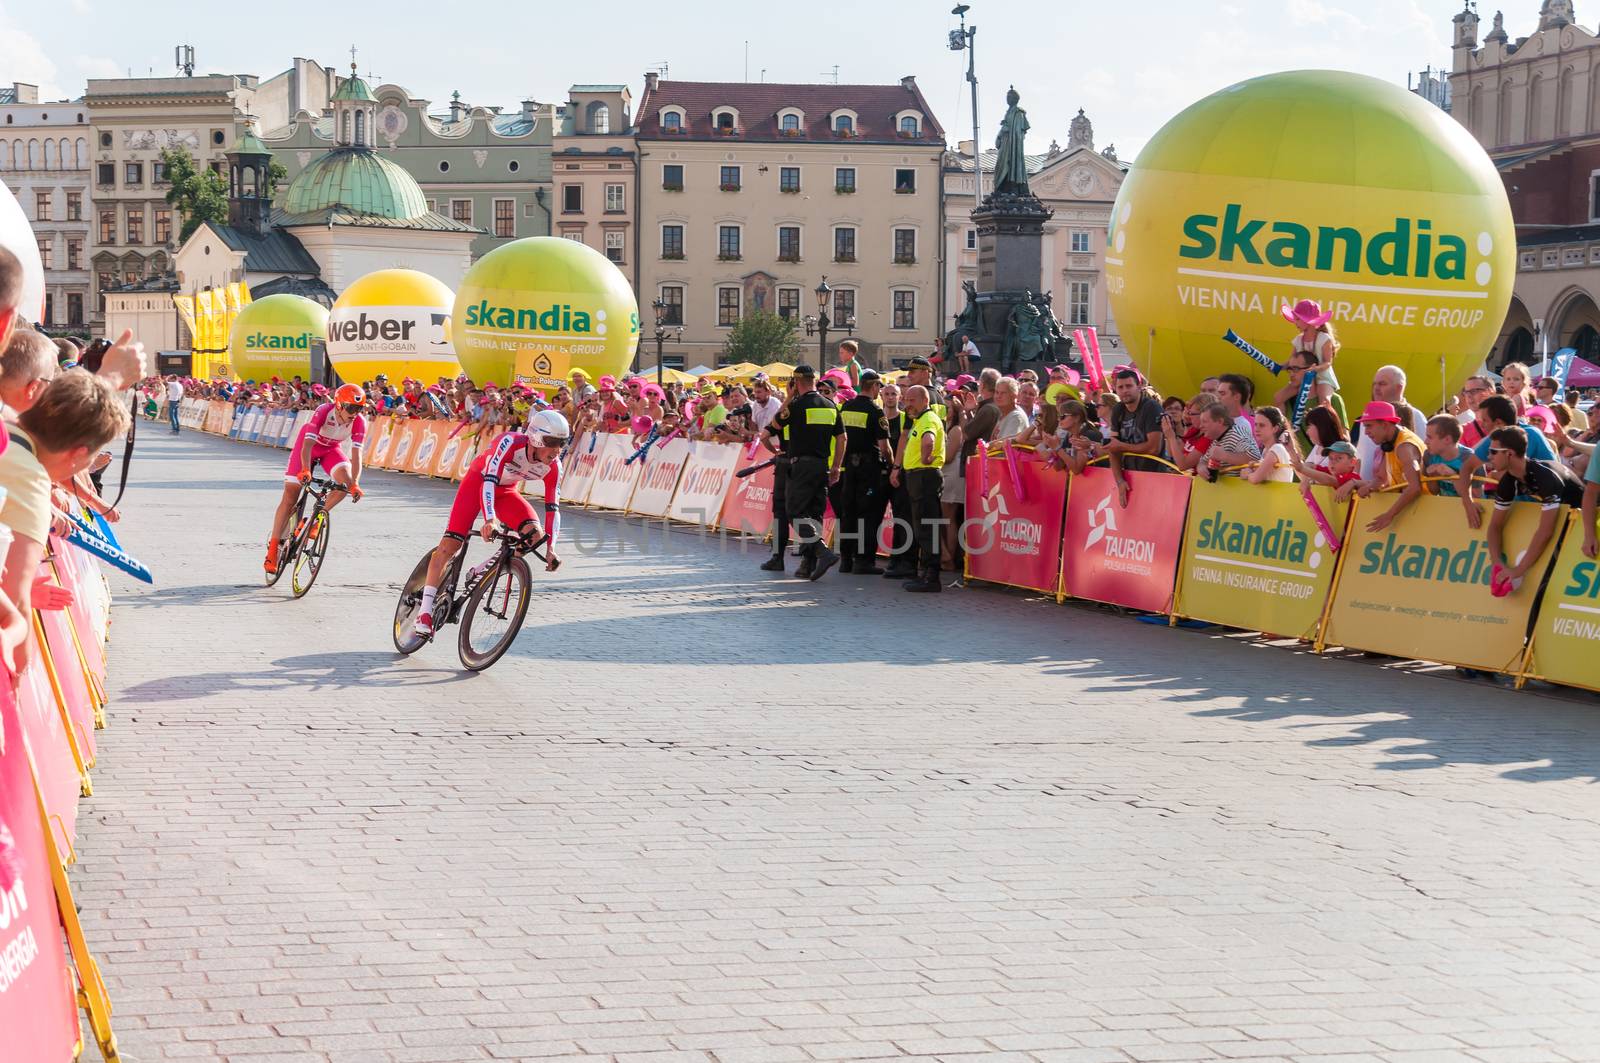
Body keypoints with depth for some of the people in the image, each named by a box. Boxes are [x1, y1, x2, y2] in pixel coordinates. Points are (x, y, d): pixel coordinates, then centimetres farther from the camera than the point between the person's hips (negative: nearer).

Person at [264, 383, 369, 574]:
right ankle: (272, 550, 0)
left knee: (346, 481, -26)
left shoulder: (359, 422, -26)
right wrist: (305, 471, -56)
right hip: (308, 445, -3)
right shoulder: (323, 412, -35)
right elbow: (308, 444, -41)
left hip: (331, 449, 3)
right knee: (289, 497, -7)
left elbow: (356, 454, -28)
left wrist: (355, 483, -42)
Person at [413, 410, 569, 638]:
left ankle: (482, 572, -3)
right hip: (479, 478, -5)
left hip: (506, 491, 5)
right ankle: (425, 612, -16)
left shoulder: (553, 466, -20)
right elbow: (489, 480, -42)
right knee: (450, 543, -17)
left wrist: (551, 548, -28)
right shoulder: (511, 442, -35)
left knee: (534, 533, -21)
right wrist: (490, 520, -55)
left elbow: (553, 507, -17)